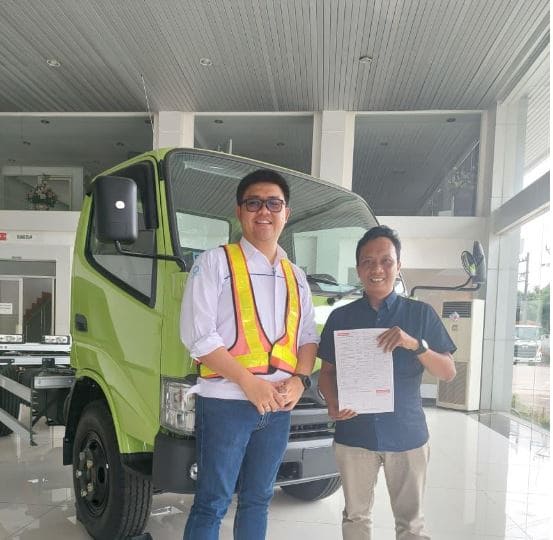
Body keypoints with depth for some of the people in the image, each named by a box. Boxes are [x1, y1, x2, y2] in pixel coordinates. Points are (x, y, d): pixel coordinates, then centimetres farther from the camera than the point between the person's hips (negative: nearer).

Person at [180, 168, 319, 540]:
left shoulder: (295, 277, 14)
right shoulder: (215, 262, -3)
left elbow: (309, 336, 13)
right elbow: (197, 334, -12)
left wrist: (300, 380, -6)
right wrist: (249, 382, -16)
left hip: (280, 405, 5)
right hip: (226, 402, -5)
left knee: (258, 499, 17)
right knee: (212, 503, 3)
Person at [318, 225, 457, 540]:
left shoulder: (421, 314, 0)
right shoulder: (341, 317, 3)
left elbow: (449, 373, -2)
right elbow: (327, 372, 7)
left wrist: (415, 345, -20)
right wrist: (333, 403, -13)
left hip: (407, 434, -1)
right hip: (354, 434, 1)